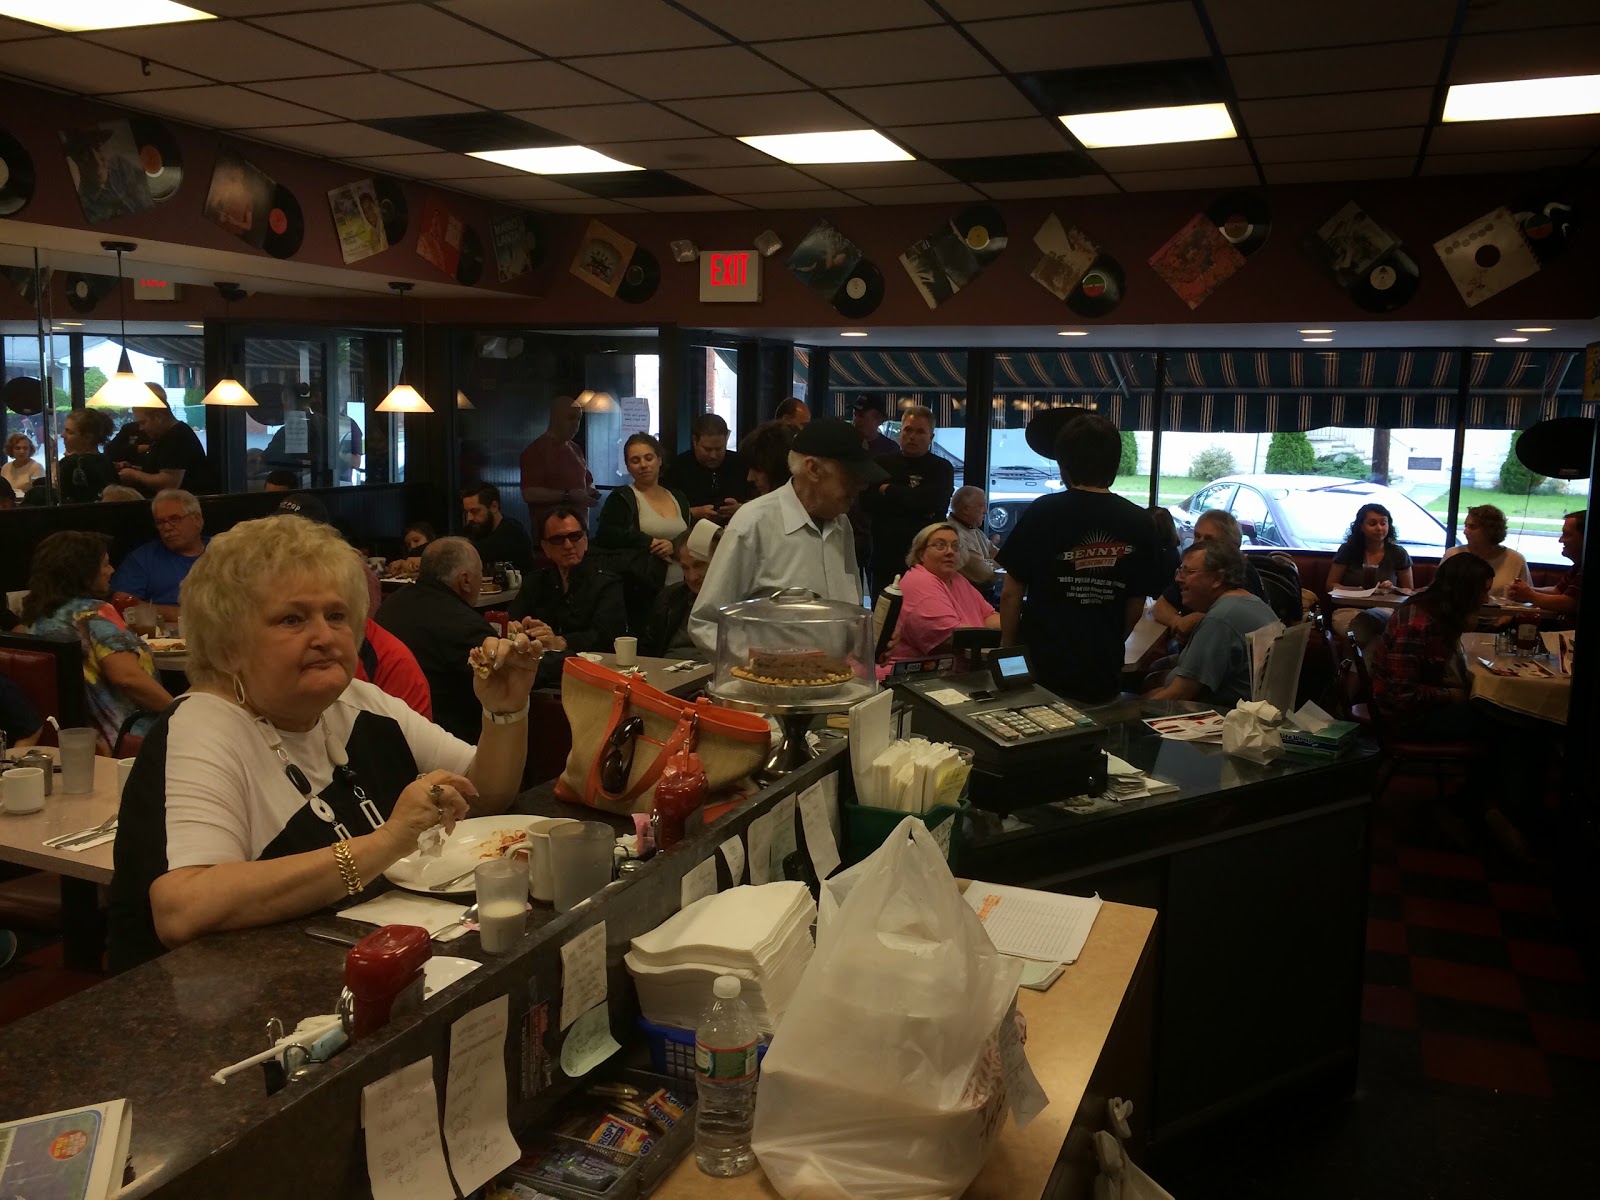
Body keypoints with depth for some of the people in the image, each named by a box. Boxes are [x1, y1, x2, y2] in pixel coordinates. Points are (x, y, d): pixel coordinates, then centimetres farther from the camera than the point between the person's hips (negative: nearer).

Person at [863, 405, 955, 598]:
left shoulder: (941, 468, 4)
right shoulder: (882, 464, 12)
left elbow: (933, 500, -14)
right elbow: (867, 501, -2)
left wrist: (890, 491, -3)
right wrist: (913, 499, -9)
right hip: (885, 555, 3)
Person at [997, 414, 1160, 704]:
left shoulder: (1043, 511, -10)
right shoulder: (1139, 522, -3)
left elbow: (1011, 593, -7)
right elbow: (1136, 606, 6)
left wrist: (1008, 648, 7)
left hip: (1043, 666, -2)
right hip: (1104, 670, 2)